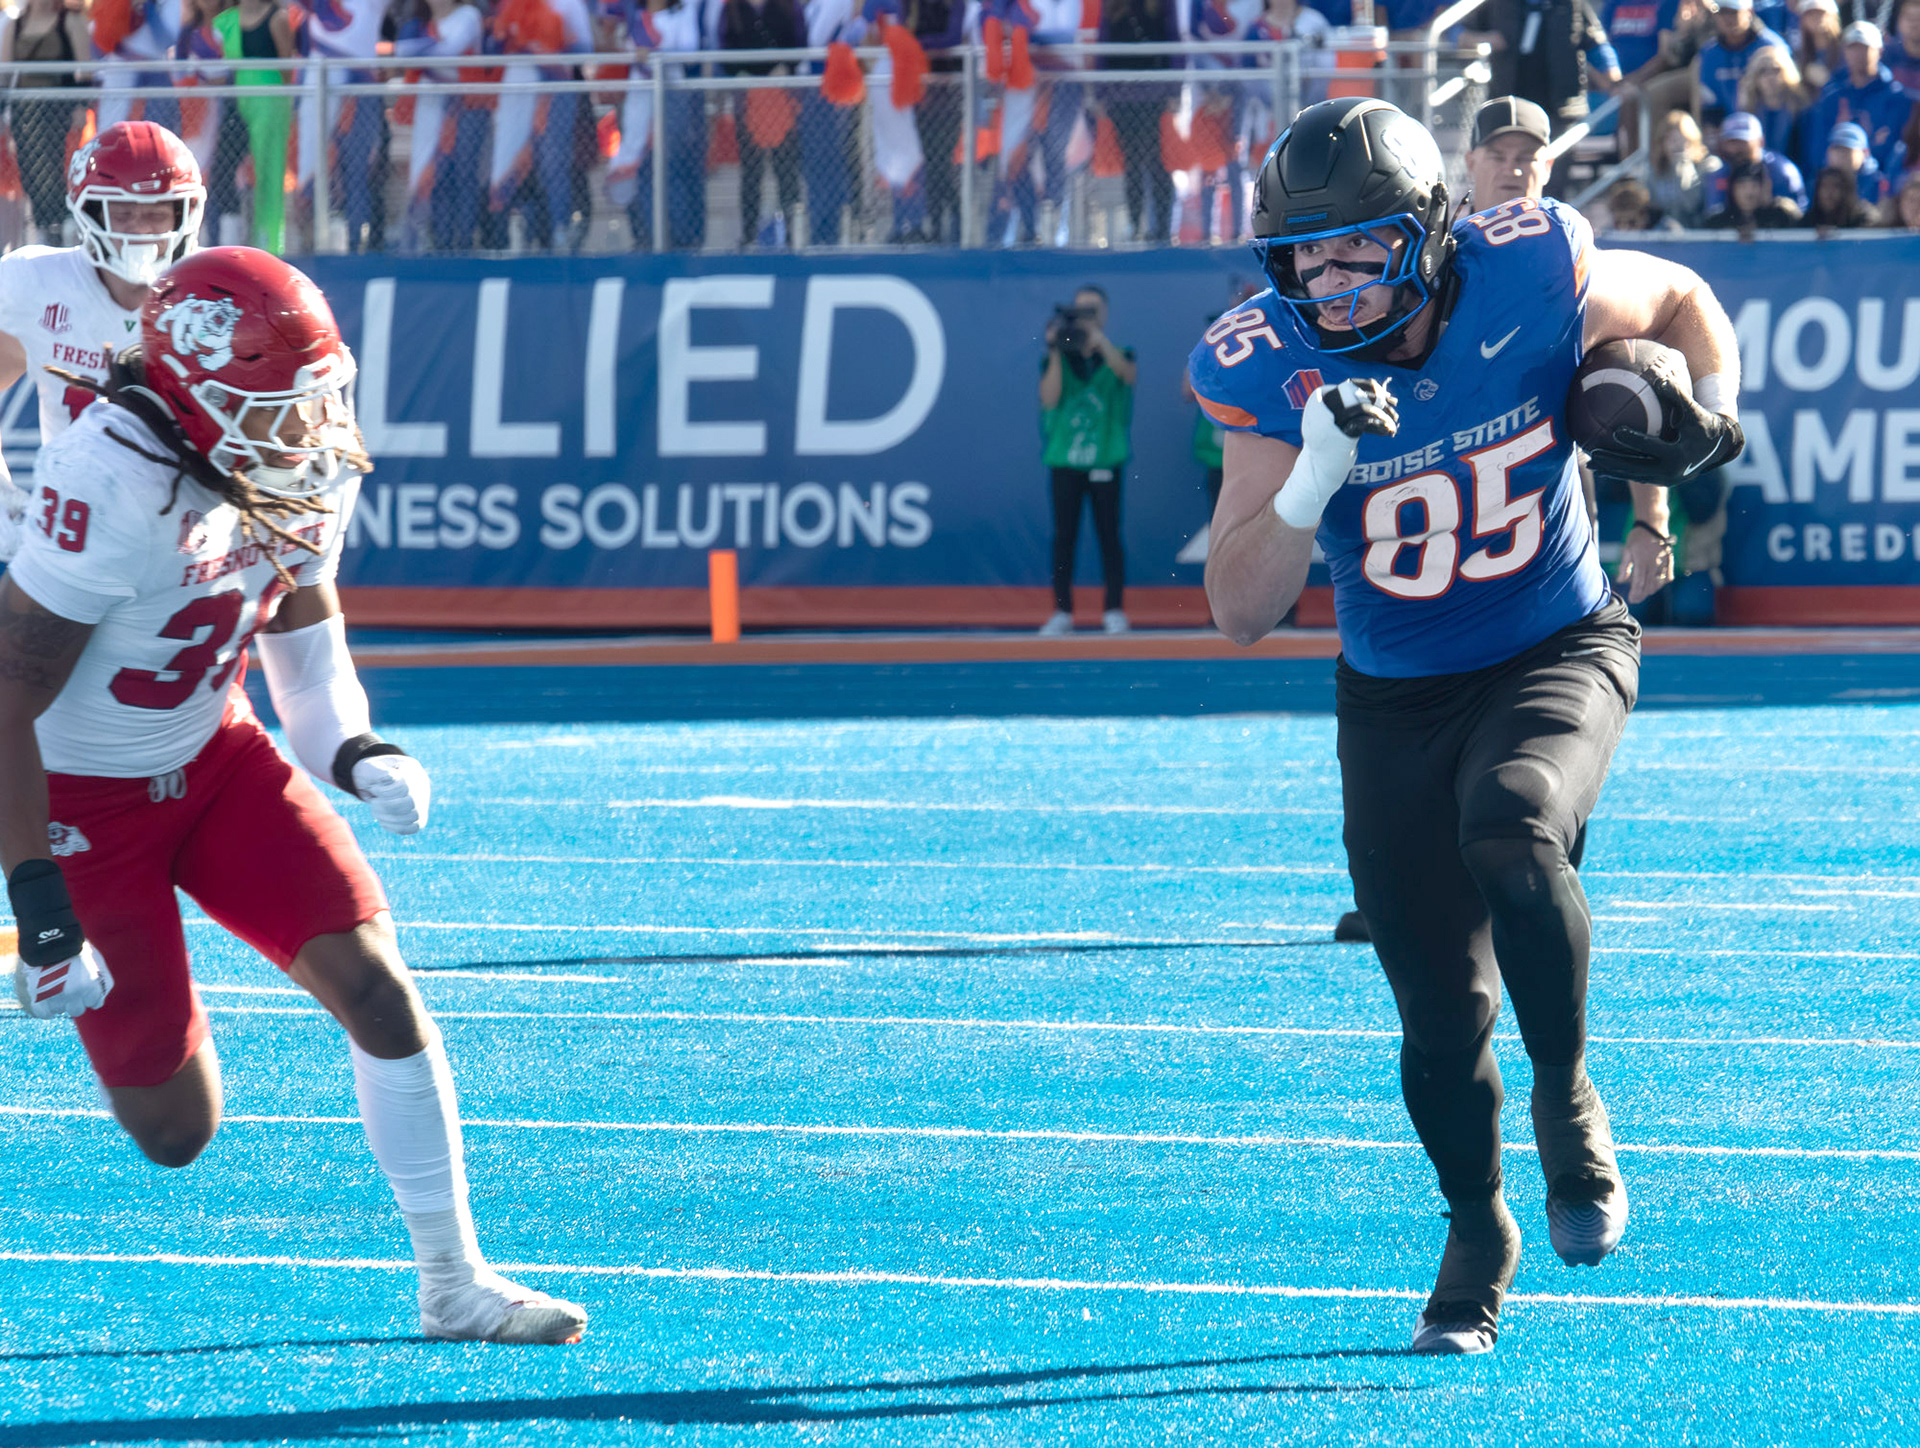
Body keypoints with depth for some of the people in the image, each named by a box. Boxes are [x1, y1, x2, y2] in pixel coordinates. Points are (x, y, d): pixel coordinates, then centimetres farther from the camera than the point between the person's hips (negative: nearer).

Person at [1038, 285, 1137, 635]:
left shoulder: (1116, 355, 8)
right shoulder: (1058, 361, 10)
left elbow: (1128, 373, -15)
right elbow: (1049, 398, -5)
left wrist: (1098, 339, -22)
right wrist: (1056, 353, -10)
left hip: (1105, 459, -1)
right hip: (1064, 459, 1)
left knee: (1109, 535, -2)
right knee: (1064, 536, -1)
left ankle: (1115, 610, 2)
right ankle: (1062, 612, 2)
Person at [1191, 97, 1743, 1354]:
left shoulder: (1529, 281, -19)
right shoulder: (1271, 370, -16)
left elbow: (1682, 303, 5)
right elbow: (1241, 613, -17)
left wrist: (1709, 413, -13)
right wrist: (1314, 478, -32)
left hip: (1559, 654, -2)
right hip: (1396, 698, 2)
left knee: (1512, 831, -35)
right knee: (1441, 1016, 2)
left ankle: (1569, 1100, -9)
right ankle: (1479, 1230, 32)